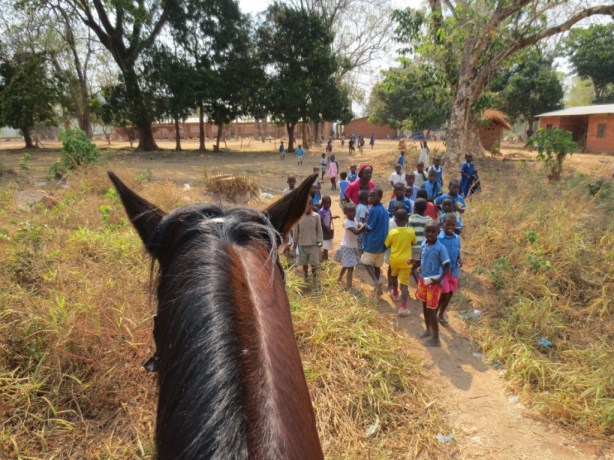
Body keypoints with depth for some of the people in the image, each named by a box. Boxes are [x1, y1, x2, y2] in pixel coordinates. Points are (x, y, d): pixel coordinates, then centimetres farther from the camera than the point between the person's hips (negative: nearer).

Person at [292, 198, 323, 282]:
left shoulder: (316, 216, -6)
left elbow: (319, 230, 1)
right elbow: (295, 231, 1)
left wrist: (319, 241, -7)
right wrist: (294, 243, 3)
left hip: (313, 244, -1)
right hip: (302, 244, 1)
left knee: (314, 263, 7)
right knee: (304, 263, 13)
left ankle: (314, 280, 24)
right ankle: (306, 279, 32)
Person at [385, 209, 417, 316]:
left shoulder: (392, 232, -12)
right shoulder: (411, 231, -9)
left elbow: (386, 245, 1)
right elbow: (414, 242, 9)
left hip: (394, 259, 1)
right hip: (406, 260, -1)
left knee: (394, 276, 29)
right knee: (404, 283, -2)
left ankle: (395, 294, 48)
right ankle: (403, 307, -9)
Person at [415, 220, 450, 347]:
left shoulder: (441, 248, -20)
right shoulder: (424, 244, 0)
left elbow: (447, 265, -16)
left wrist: (439, 279, -26)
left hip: (434, 282, -7)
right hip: (423, 280, 7)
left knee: (431, 310, 0)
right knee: (424, 306, 20)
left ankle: (436, 338, 14)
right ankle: (428, 330, 40)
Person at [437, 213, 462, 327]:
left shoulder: (457, 238, 1)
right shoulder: (438, 238, -17)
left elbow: (458, 252, 12)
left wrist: (459, 259, -8)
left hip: (454, 270, 6)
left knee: (450, 294, 15)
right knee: (445, 295, -7)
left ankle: (441, 314, 37)